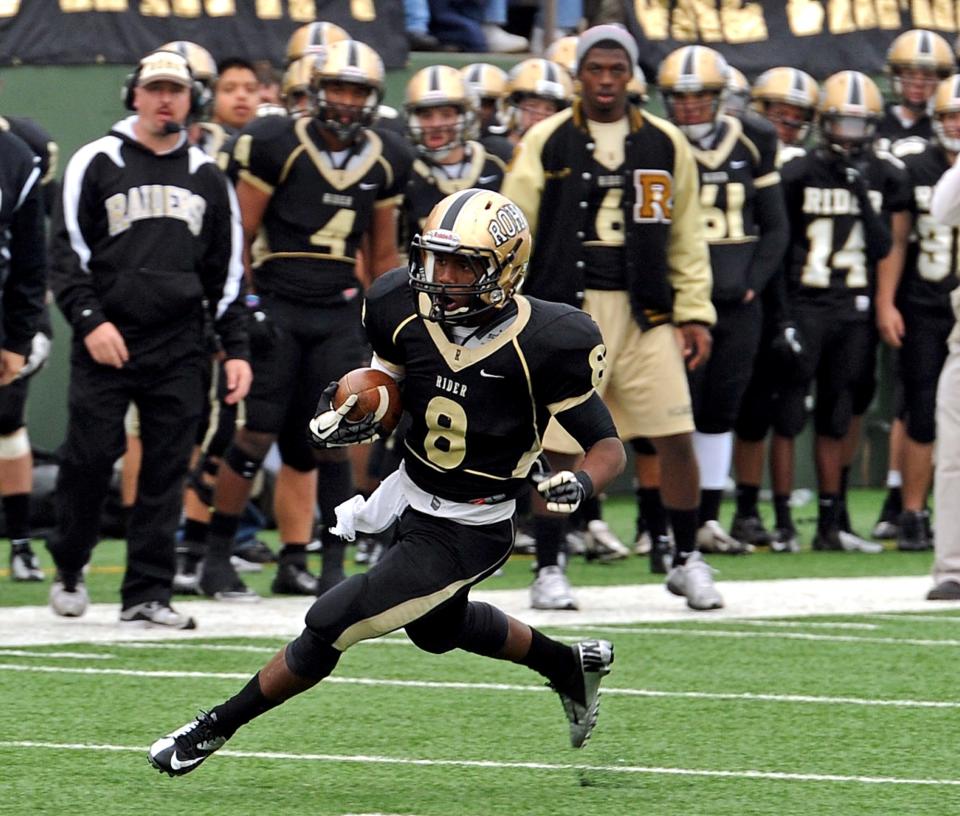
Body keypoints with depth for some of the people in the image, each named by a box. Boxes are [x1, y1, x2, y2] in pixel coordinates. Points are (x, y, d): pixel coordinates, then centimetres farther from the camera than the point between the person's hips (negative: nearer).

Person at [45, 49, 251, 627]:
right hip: (107, 341, -3)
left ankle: (147, 594, 4)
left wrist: (236, 347, 10)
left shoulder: (206, 177, 14)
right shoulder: (96, 164, 3)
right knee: (91, 458, -4)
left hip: (178, 346, 3)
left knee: (166, 470, 0)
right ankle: (69, 569, 17)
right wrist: (89, 319, -12)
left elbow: (226, 271, 17)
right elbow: (68, 253, 1)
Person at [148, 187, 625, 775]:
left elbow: (610, 449, -18)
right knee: (439, 628, 32)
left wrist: (581, 484, -40)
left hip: (467, 533, -7)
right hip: (410, 494, 7)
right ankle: (572, 666, 54)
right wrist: (349, 418, -16)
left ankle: (217, 728, 12)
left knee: (330, 626, -8)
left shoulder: (544, 346, -28)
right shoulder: (407, 311, -13)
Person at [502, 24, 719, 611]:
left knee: (678, 439, -2)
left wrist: (695, 313, 6)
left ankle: (688, 561, 14)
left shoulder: (666, 144, 7)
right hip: (567, 308, -2)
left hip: (645, 312, 2)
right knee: (559, 447, 0)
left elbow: (686, 236, 12)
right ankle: (549, 571, 13)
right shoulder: (547, 141, 1)